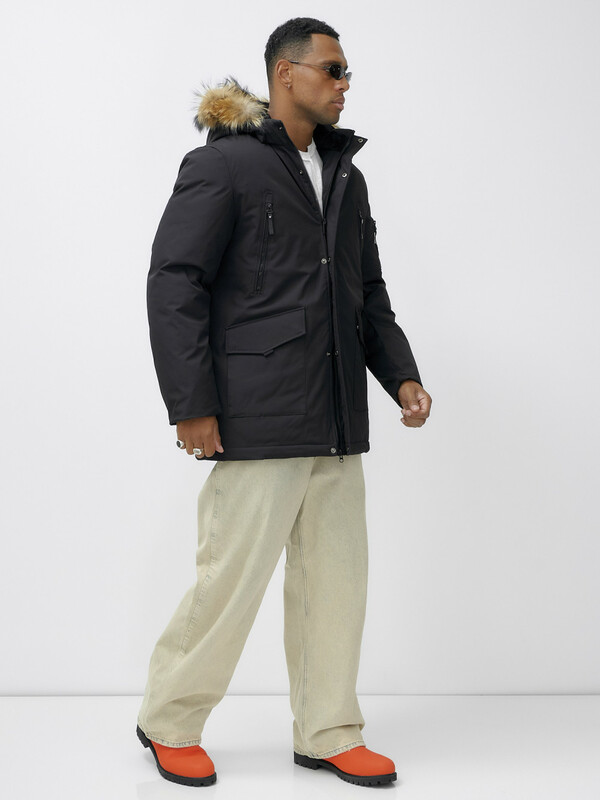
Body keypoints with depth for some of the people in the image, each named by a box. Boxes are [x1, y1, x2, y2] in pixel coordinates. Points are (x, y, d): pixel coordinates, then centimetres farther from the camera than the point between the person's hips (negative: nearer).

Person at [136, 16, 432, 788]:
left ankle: (328, 735, 24)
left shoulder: (345, 176, 18)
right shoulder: (222, 164, -4)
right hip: (259, 422, -7)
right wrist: (191, 404, -14)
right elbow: (173, 283, -9)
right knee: (231, 578, -1)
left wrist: (401, 375, 10)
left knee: (335, 579, 10)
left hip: (337, 422, 7)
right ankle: (169, 724, 20)